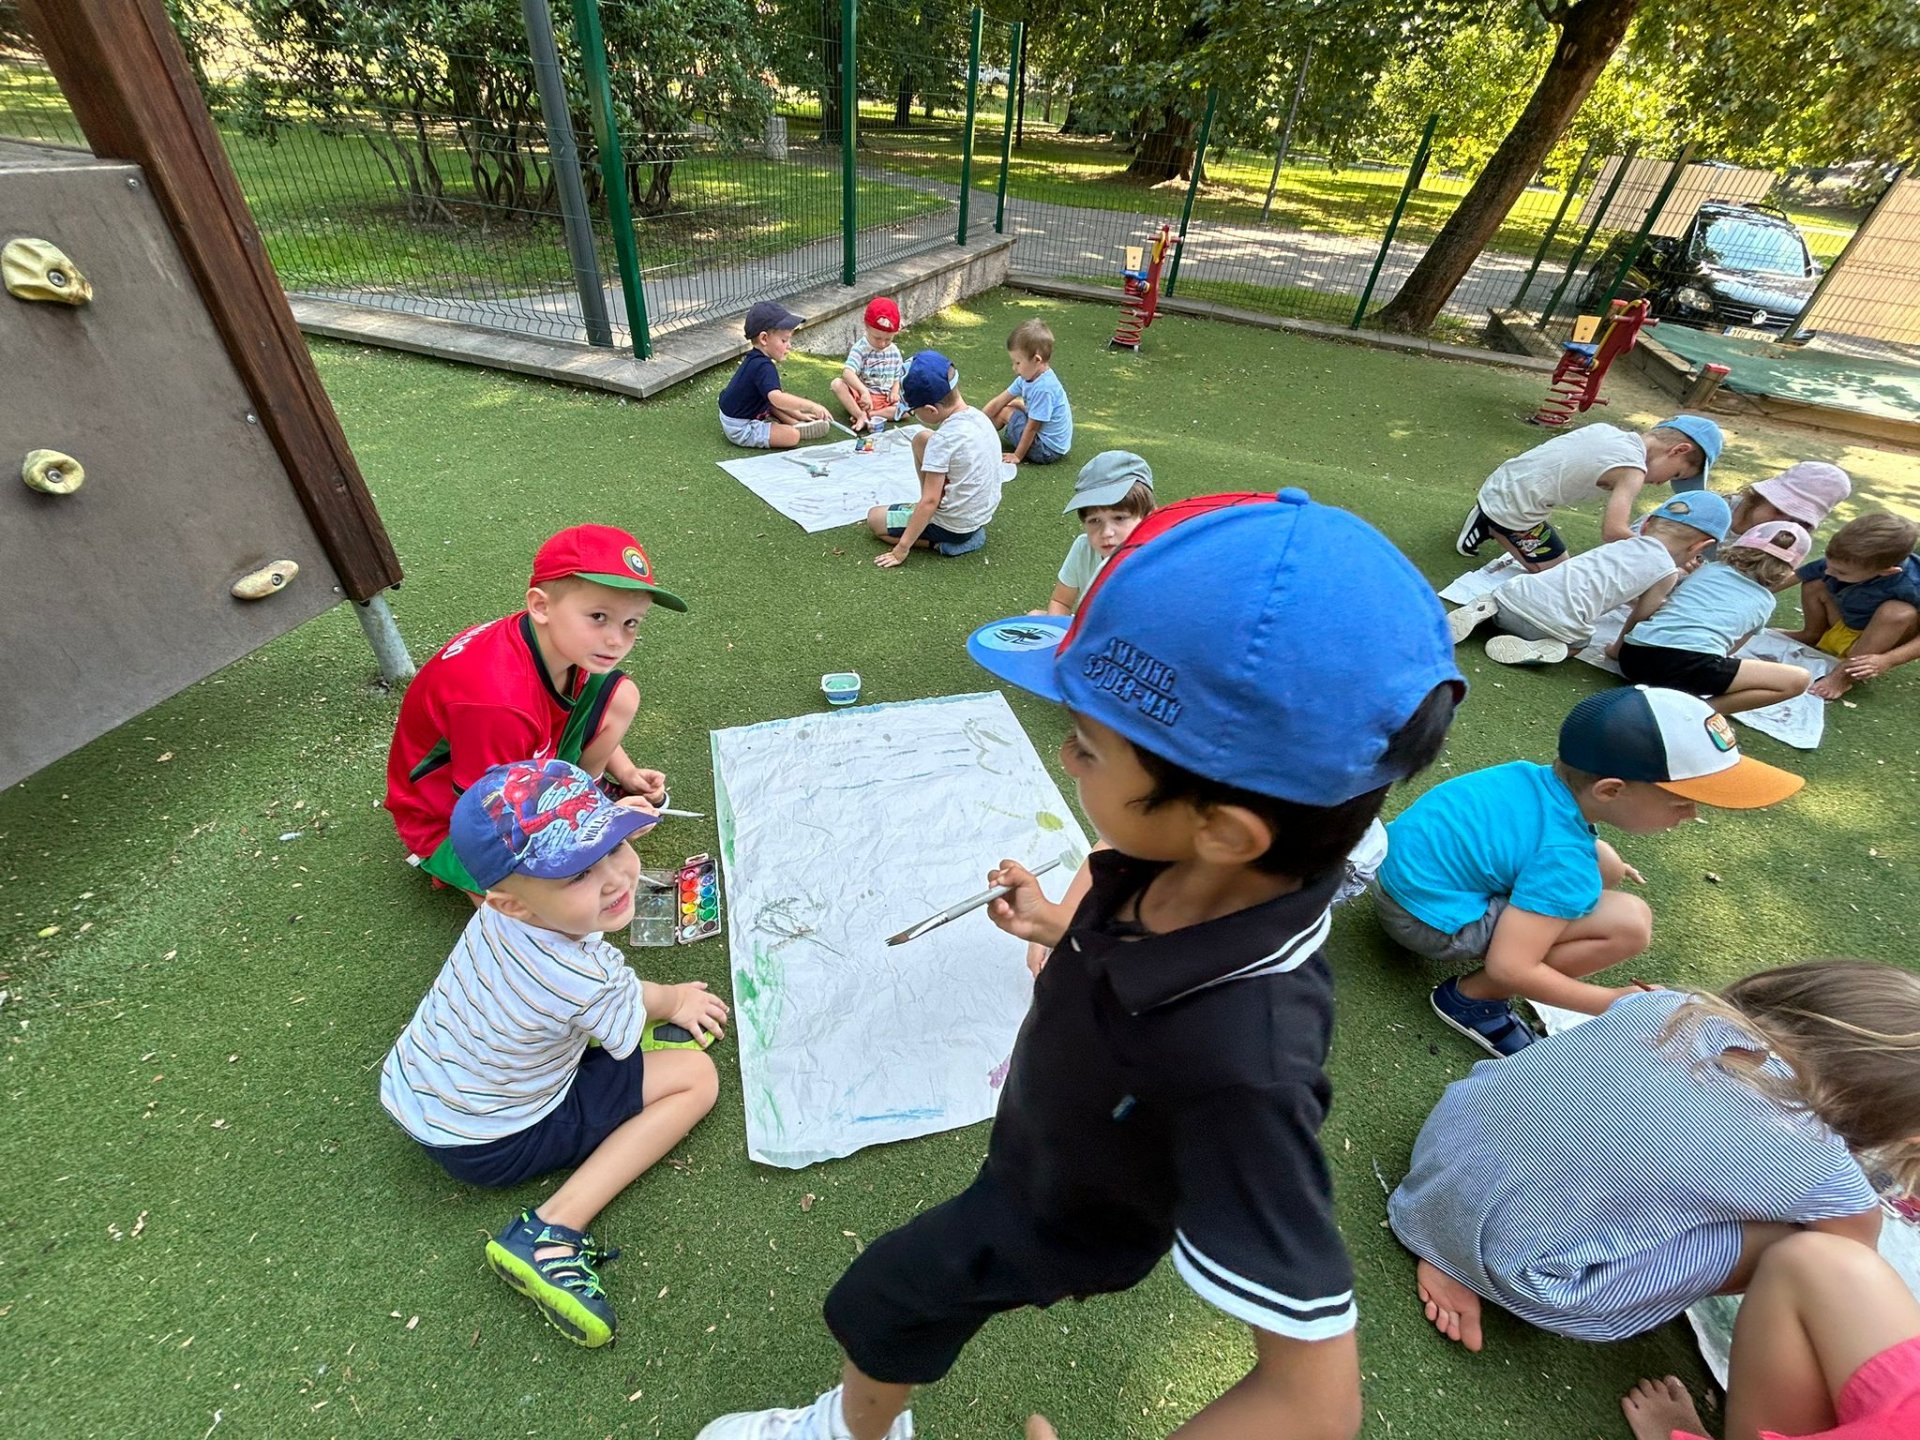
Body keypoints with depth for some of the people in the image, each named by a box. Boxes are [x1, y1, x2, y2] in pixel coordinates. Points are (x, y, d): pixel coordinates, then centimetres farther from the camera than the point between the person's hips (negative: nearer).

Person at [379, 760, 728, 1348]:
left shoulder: (503, 916, -19)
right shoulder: (594, 981, -38)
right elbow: (643, 1008, -12)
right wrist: (677, 1001, 10)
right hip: (485, 1146, -7)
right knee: (697, 1077, -8)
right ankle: (552, 1235, -11)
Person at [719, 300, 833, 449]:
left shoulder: (754, 360, 8)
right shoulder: (763, 367, -25)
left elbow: (771, 398, 15)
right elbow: (777, 398, -41)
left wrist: (796, 414, 11)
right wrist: (811, 406, -42)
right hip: (741, 428, -11)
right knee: (792, 436, -21)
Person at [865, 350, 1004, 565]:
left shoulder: (943, 439, -26)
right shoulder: (979, 417, -2)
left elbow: (929, 501, -25)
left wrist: (901, 548, -19)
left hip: (954, 525, -8)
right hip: (983, 511, 8)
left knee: (874, 518, 9)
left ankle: (942, 543, -3)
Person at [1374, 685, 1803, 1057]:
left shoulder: (1536, 776, -2)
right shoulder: (1566, 860, -24)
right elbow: (1509, 969, -26)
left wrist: (1602, 865, 32)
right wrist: (1613, 1003, -12)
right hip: (1425, 916, -8)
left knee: (1605, 867, 11)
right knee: (1629, 924, -14)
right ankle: (1471, 997, -3)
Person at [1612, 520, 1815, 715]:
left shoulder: (1707, 569, 27)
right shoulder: (1765, 602, 23)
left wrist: (1617, 647, 43)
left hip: (1633, 656, 5)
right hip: (1690, 664, -4)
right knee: (1798, 679, 10)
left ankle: (1660, 687, 10)